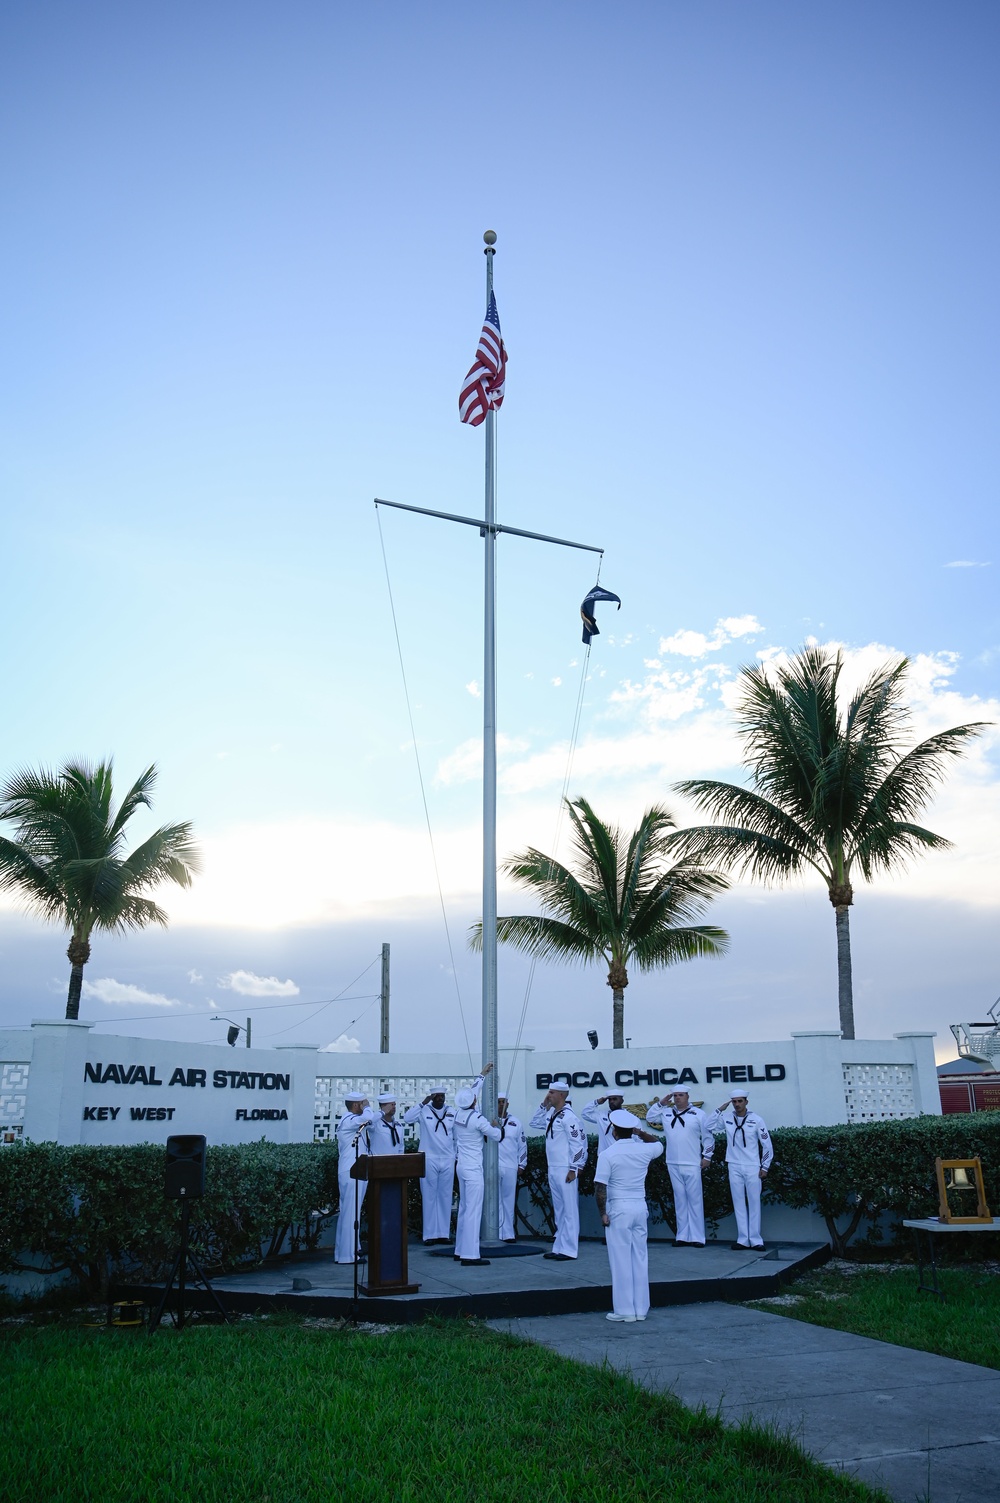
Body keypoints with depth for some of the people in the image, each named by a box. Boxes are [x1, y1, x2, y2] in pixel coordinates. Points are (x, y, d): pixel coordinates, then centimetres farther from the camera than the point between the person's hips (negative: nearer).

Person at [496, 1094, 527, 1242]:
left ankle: (508, 1233, 13)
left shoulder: (515, 1122, 9)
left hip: (511, 1167, 2)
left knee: (509, 1201, 7)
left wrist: (522, 1165, 10)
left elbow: (522, 1145, 12)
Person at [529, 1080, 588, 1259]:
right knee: (558, 1211, 14)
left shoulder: (568, 1116, -15)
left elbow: (579, 1142, -17)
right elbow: (533, 1123, 23)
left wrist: (574, 1169, -17)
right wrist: (544, 1105, 10)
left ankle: (569, 1250, 3)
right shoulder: (551, 1114, 10)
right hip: (553, 1169, 9)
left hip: (565, 1170, -9)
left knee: (569, 1210, -1)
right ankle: (559, 1248, 20)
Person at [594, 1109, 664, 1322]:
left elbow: (600, 1187, -16)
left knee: (621, 1260, 3)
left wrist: (603, 1213, -6)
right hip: (640, 1207, 5)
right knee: (640, 1258, 12)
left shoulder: (608, 1154, -12)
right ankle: (641, 1309, 17)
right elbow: (659, 1144, 26)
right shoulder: (644, 1150, 1)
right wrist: (642, 1133, 12)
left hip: (618, 1209, -5)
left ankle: (625, 1310, 7)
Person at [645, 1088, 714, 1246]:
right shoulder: (666, 1114, 10)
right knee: (679, 1199, 8)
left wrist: (707, 1156, -2)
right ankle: (682, 1236, 13)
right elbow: (649, 1117, 10)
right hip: (673, 1164, 4)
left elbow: (708, 1136, 1)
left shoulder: (699, 1114, 0)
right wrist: (661, 1103, 2)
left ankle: (697, 1237, 1)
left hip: (692, 1164, -4)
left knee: (695, 1199, -3)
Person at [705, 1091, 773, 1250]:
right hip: (734, 1167, 2)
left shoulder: (757, 1120, -4)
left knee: (754, 1203, 1)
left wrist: (764, 1167, -1)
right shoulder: (727, 1118, 2)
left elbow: (767, 1145, 1)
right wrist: (720, 1110, -6)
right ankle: (742, 1239, 9)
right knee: (739, 1204, 5)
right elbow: (709, 1126, -2)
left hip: (753, 1168, -2)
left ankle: (755, 1239, 7)